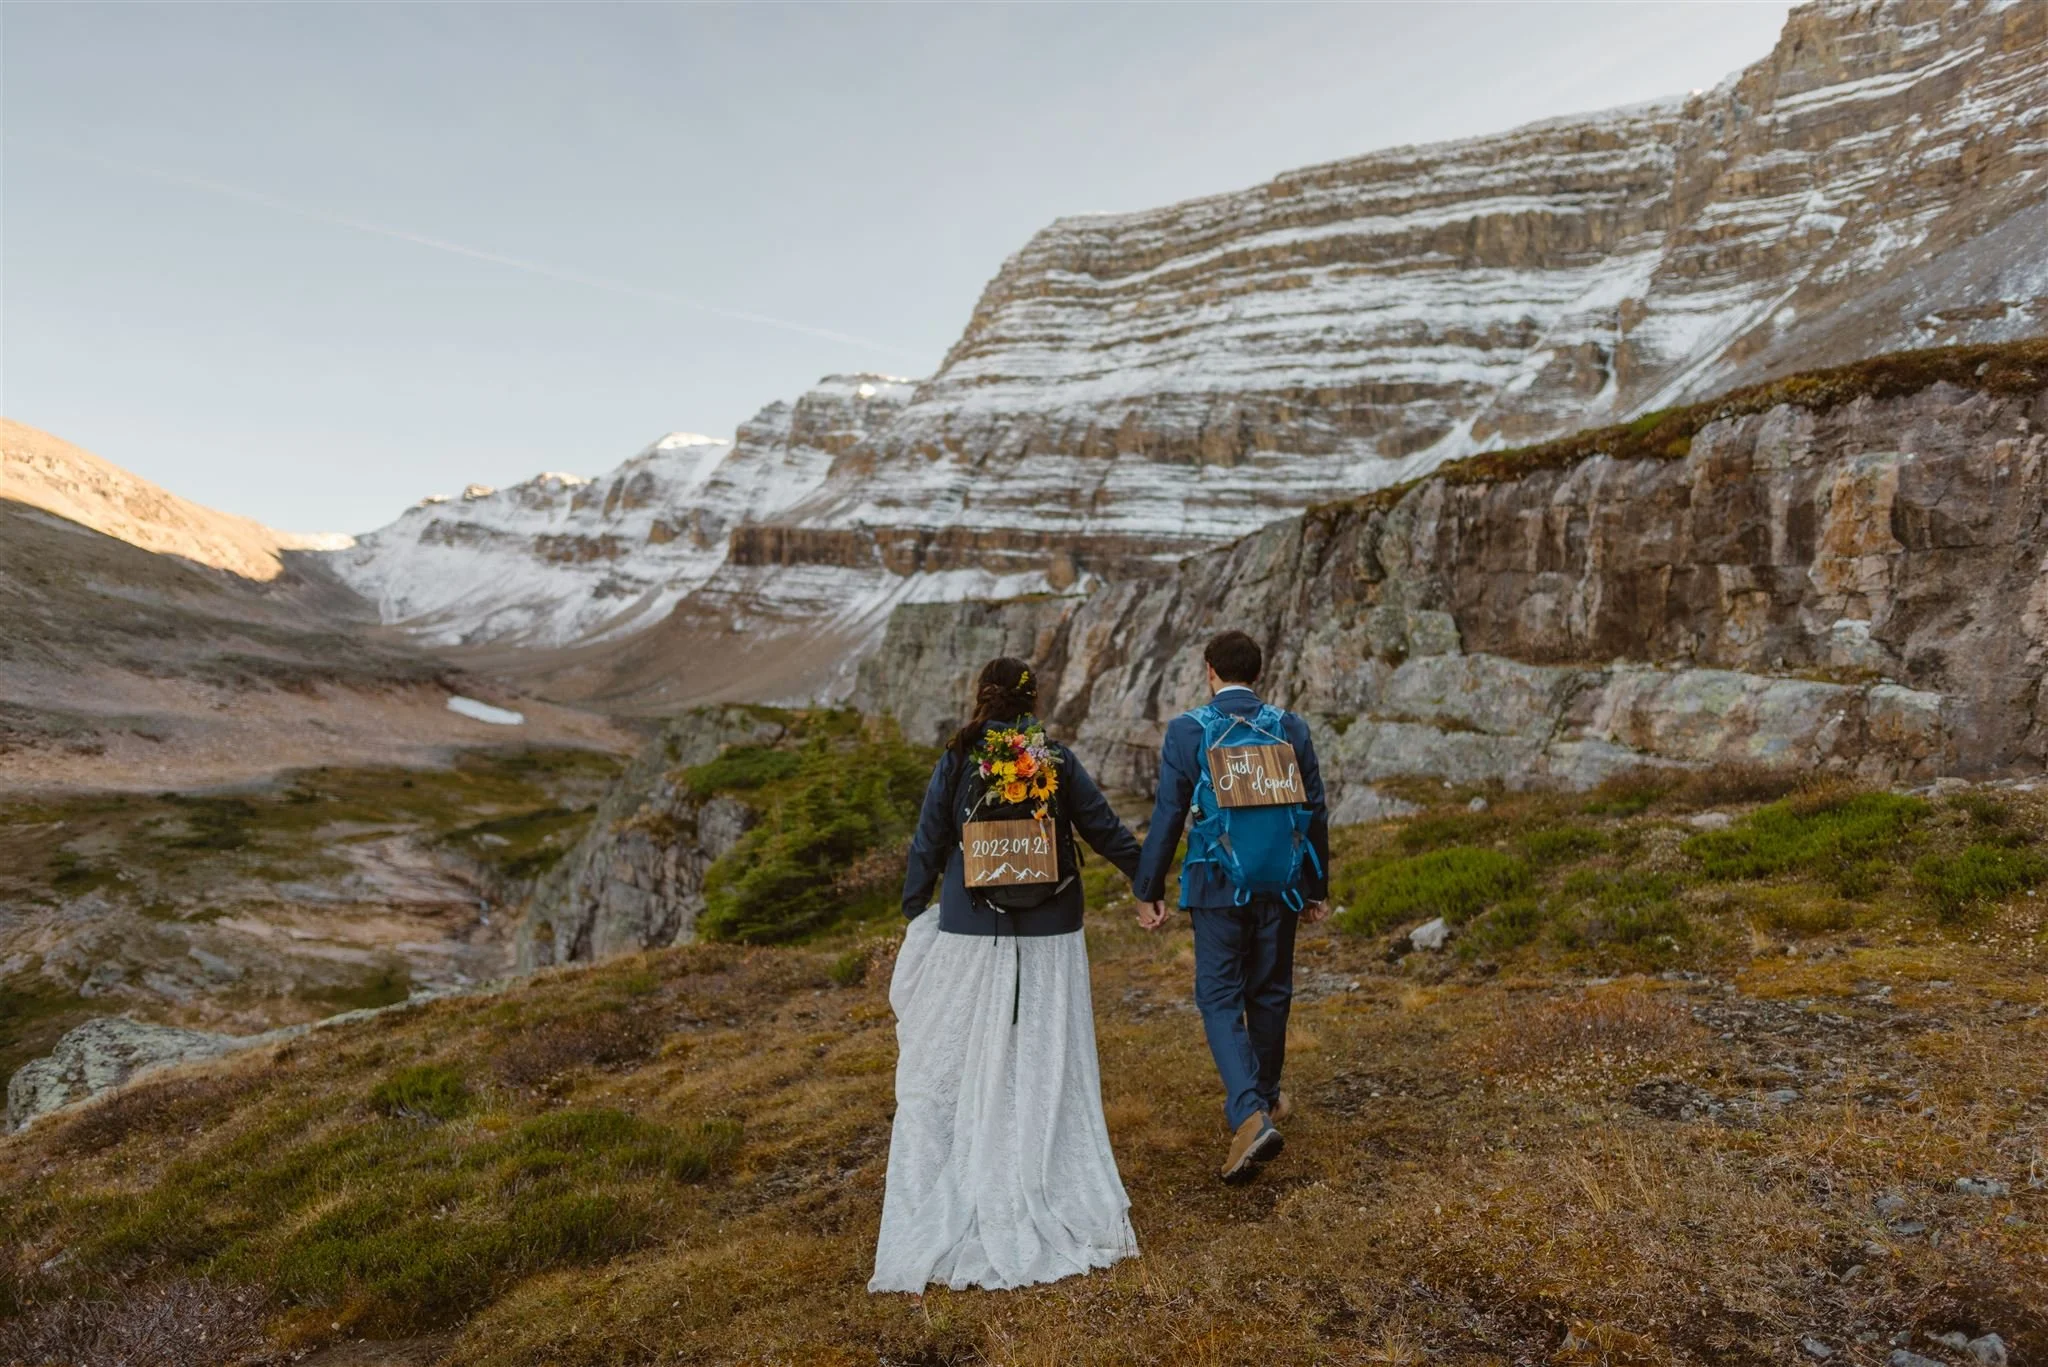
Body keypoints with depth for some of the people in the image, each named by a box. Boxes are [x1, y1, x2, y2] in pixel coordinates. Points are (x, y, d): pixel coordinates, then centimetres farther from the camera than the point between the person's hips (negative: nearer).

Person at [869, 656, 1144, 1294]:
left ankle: (964, 1215, 15)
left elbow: (927, 846, -1)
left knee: (962, 1070, 9)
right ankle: (1049, 1191, 18)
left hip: (971, 936, -1)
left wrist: (913, 913, 10)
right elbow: (1105, 828, 4)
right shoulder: (1058, 761, -2)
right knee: (1046, 1069, 10)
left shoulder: (957, 761, -3)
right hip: (1050, 938, 1)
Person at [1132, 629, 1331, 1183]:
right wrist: (1317, 888, 16)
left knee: (1219, 997, 4)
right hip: (1280, 883, 3)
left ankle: (1250, 1113, -12)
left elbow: (1167, 815, -7)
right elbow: (1315, 812, 5)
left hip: (1218, 886, -3)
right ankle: (1265, 1096, 35)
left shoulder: (1187, 730, -7)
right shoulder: (1290, 727, 2)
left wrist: (1148, 890, 2)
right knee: (1269, 992, 18)